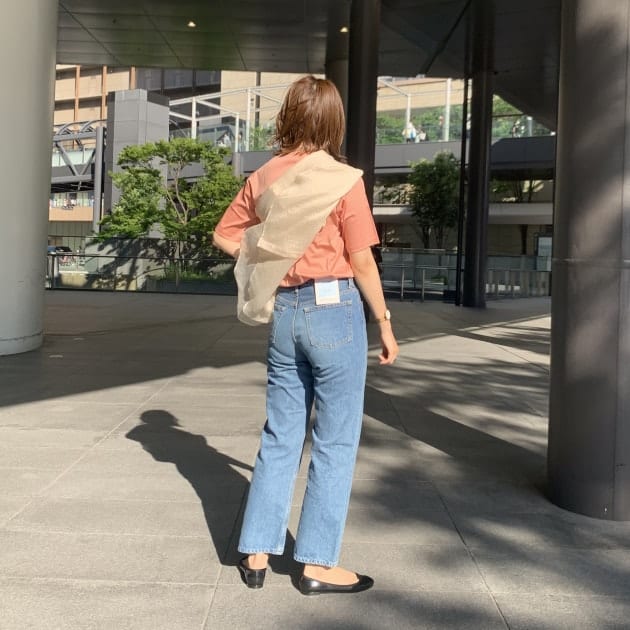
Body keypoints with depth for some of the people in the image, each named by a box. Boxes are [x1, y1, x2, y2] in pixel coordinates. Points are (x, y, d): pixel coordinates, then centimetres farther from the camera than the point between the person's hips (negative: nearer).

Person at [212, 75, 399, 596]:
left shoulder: (264, 178, 5)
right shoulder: (343, 180, -9)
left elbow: (225, 236, 13)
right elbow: (362, 263, -8)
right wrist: (386, 325, 0)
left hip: (284, 312, 5)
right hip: (334, 310, -5)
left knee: (280, 436, 14)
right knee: (335, 441, 5)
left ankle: (256, 553, 20)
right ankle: (319, 565, 12)